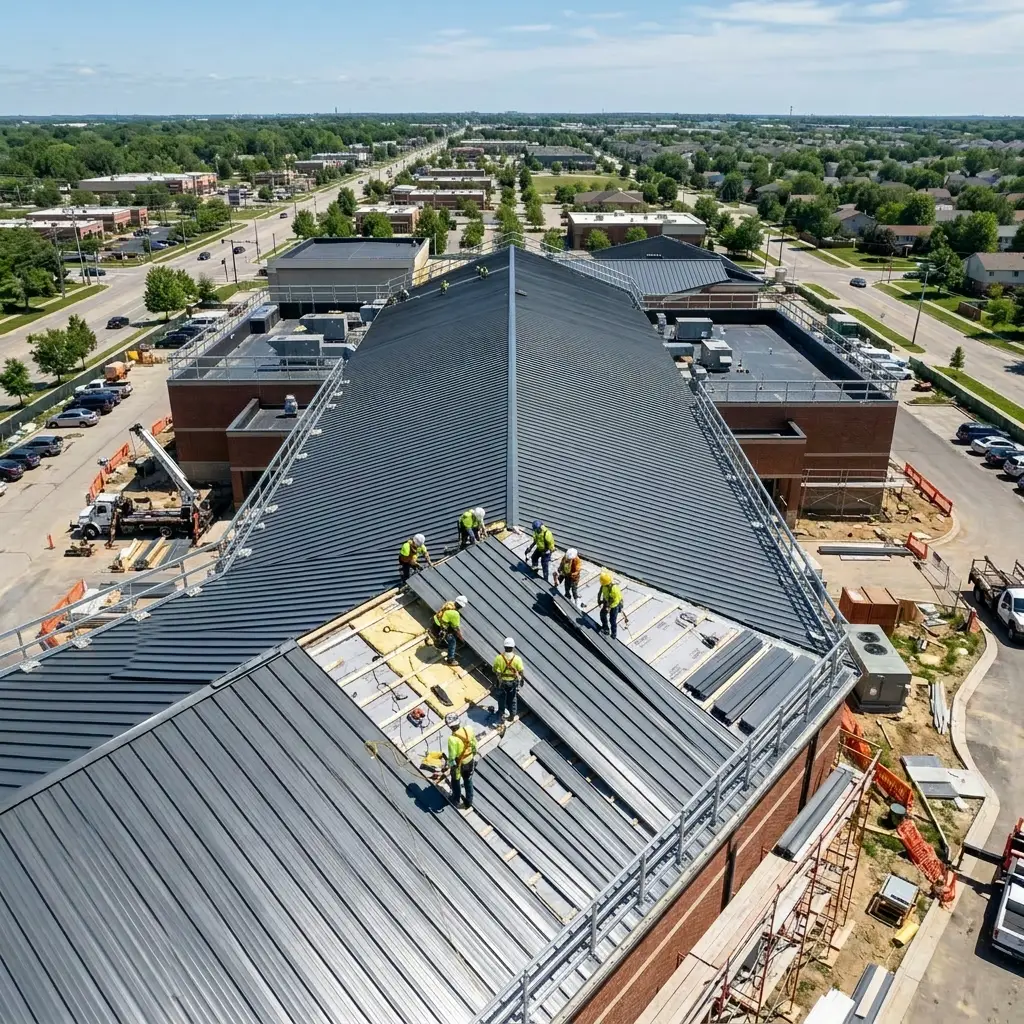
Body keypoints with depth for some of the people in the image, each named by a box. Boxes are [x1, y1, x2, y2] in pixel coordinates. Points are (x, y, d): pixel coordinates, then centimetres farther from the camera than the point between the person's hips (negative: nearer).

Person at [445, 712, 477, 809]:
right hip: (470, 761, 4)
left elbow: (452, 757, -26)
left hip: (459, 764, -4)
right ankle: (469, 802, 45)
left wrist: (450, 766, -7)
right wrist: (474, 754, 14)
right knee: (468, 781, 27)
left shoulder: (452, 739, -37)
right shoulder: (469, 729, -22)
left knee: (456, 782, 26)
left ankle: (456, 801, 49)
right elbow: (474, 744, -4)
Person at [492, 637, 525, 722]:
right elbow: (521, 671, -14)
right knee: (513, 698, 21)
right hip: (513, 682, 0)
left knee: (502, 698, 19)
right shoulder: (517, 659, -21)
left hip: (502, 681, 0)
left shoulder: (499, 658, -21)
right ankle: (513, 714, 34)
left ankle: (502, 714, 32)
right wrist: (521, 679, 3)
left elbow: (495, 670, -12)